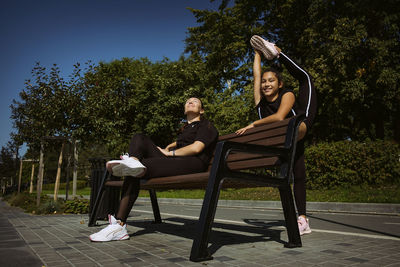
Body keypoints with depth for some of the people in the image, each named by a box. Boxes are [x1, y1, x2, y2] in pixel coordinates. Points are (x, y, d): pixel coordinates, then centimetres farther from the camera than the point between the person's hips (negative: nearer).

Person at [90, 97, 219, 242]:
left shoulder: (206, 125, 11)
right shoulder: (185, 128, 36)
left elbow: (196, 148, -5)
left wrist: (169, 153, 0)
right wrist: (168, 148, 13)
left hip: (193, 163, -7)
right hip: (173, 160, 8)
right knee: (139, 138, -8)